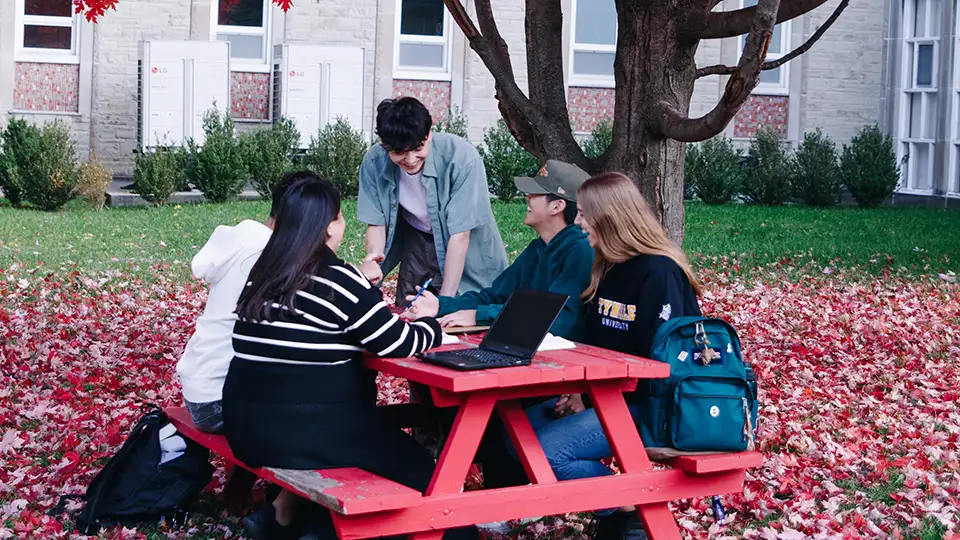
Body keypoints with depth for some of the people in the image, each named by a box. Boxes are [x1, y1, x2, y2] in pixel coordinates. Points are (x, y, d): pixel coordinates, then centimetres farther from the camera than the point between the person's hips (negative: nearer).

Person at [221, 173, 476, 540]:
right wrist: (430, 324, 9)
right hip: (311, 435, -7)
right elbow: (401, 345, -11)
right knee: (416, 468, 8)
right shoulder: (338, 280, -13)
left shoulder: (261, 276, 8)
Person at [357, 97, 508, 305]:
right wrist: (373, 255, -34)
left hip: (466, 252, -3)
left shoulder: (461, 157, -33)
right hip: (416, 244, 3)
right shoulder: (374, 162, -21)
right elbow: (376, 223, -12)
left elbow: (460, 235, -29)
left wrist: (445, 299, -30)